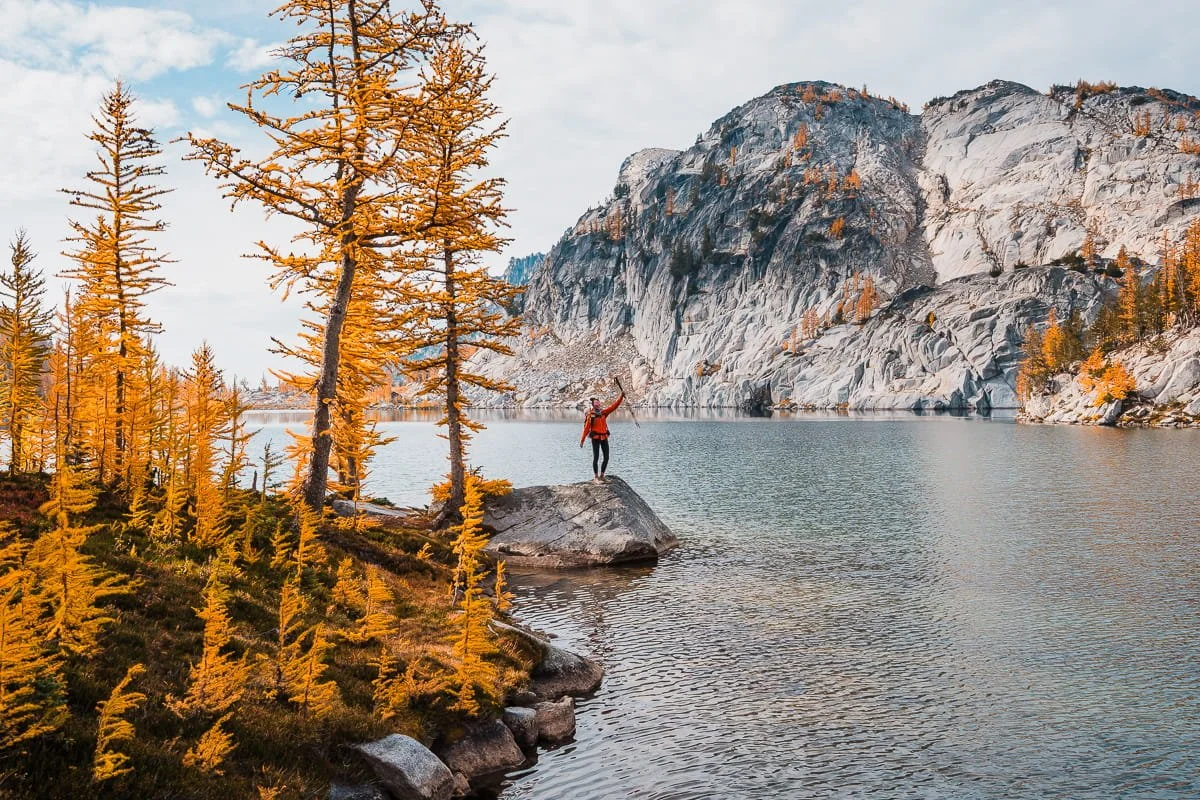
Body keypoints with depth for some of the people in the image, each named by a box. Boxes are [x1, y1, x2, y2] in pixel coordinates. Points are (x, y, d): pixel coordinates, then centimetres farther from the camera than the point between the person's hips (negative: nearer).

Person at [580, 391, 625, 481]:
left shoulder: (603, 412, 8)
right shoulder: (590, 415, -7)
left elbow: (614, 406, 4)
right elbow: (586, 428, -10)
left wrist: (621, 397, -5)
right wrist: (582, 440, -11)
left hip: (604, 437, 5)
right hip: (595, 438, -5)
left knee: (606, 457, 4)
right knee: (596, 457, -6)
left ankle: (602, 475, 17)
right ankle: (596, 476, 4)